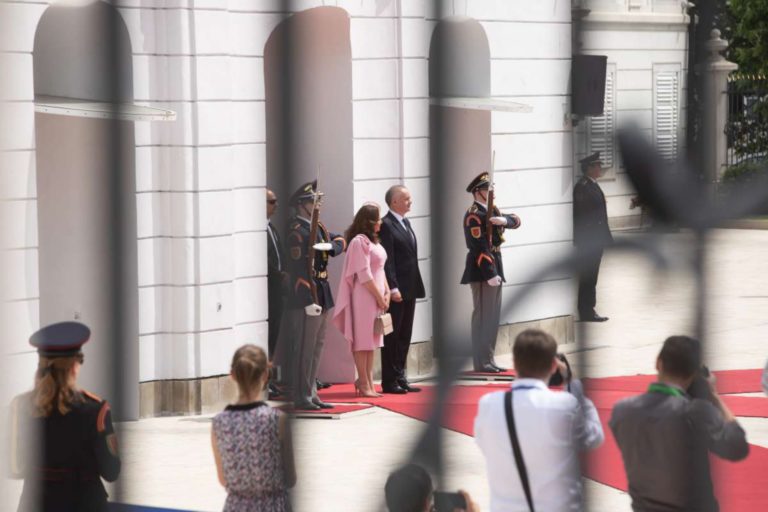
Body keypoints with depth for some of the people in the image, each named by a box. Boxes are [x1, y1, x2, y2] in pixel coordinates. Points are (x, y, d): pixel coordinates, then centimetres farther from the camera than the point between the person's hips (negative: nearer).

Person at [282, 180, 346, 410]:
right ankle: (302, 397, 0)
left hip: (322, 296, 10)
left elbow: (341, 240, 15)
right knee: (304, 349, -4)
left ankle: (311, 393, 21)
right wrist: (309, 301, -23)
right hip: (306, 298, -10)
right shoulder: (297, 232, -15)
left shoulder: (318, 227, 14)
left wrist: (329, 246, -10)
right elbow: (298, 270, -20)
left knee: (317, 347, 14)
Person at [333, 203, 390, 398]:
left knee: (370, 340, 10)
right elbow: (364, 275, -17)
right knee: (362, 340, -4)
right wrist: (380, 297, -13)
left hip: (377, 296, 9)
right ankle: (364, 383, -2)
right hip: (364, 297, -9)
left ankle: (367, 381, 13)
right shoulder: (359, 242, -14)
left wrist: (387, 292, 5)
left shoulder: (373, 241, 16)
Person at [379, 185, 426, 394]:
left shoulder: (405, 223, 16)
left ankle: (400, 378, 18)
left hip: (409, 289, 9)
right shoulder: (386, 225, -12)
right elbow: (387, 260, -17)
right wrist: (393, 288, -22)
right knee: (392, 336, -2)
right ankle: (389, 382, 2)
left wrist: (415, 287, 15)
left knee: (404, 337, 12)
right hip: (396, 290, -9)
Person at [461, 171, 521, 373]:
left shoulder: (491, 211, 15)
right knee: (483, 316, -6)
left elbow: (516, 221, 12)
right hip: (482, 271, -10)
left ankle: (488, 360, 19)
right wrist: (490, 274, -23)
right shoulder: (474, 214, -14)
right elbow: (480, 246, -20)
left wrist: (504, 220, -11)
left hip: (494, 268, 10)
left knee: (493, 317, 13)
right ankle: (482, 362, -3)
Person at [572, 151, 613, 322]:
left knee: (590, 276, 13)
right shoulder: (582, 187, -16)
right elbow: (582, 214, -20)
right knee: (588, 275, -6)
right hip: (588, 239, -10)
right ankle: (587, 312, -3)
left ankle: (588, 311, 18)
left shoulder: (592, 185, 15)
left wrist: (604, 236, 19)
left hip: (595, 239, 10)